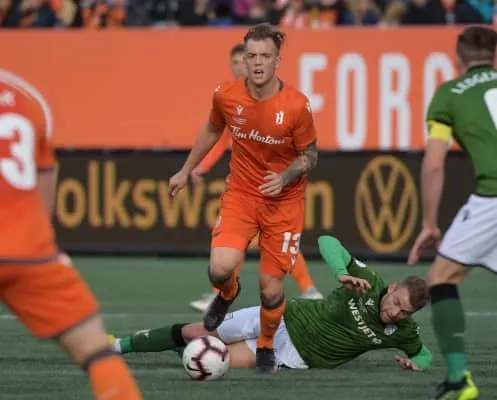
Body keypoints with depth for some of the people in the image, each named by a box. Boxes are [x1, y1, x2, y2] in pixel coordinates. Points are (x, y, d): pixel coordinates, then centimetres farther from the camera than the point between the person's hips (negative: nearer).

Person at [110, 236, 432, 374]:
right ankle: (119, 346, 18)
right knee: (195, 332, -1)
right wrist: (343, 273, -29)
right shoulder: (369, 282, -14)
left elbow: (424, 354, 9)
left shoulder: (403, 332, -11)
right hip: (284, 319, -1)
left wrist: (416, 363, -15)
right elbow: (327, 242, -11)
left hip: (294, 356, 1)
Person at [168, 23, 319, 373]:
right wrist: (185, 171, 21)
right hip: (241, 193, 2)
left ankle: (266, 347, 28)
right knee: (220, 269, -21)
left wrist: (285, 177, -23)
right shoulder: (226, 96, -9)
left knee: (271, 289, -3)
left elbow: (310, 154, -4)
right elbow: (212, 131, 13)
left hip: (283, 199, -2)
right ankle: (228, 294, 19)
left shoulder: (296, 105, -17)